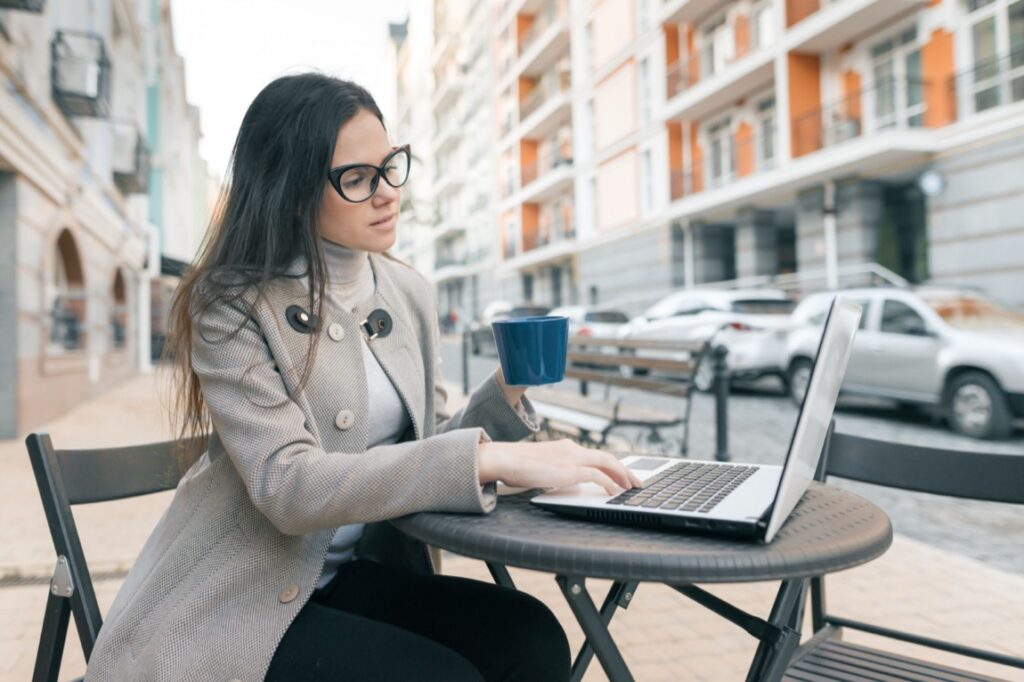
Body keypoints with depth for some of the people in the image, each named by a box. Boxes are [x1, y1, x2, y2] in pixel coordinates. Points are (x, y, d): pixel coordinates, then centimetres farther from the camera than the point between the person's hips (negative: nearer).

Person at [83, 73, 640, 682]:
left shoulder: (409, 294, 3)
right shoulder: (230, 304, -14)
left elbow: (424, 450, 7)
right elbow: (288, 485, -26)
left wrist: (504, 394, -13)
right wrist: (488, 457, -34)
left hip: (354, 572, 5)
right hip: (235, 606, -4)